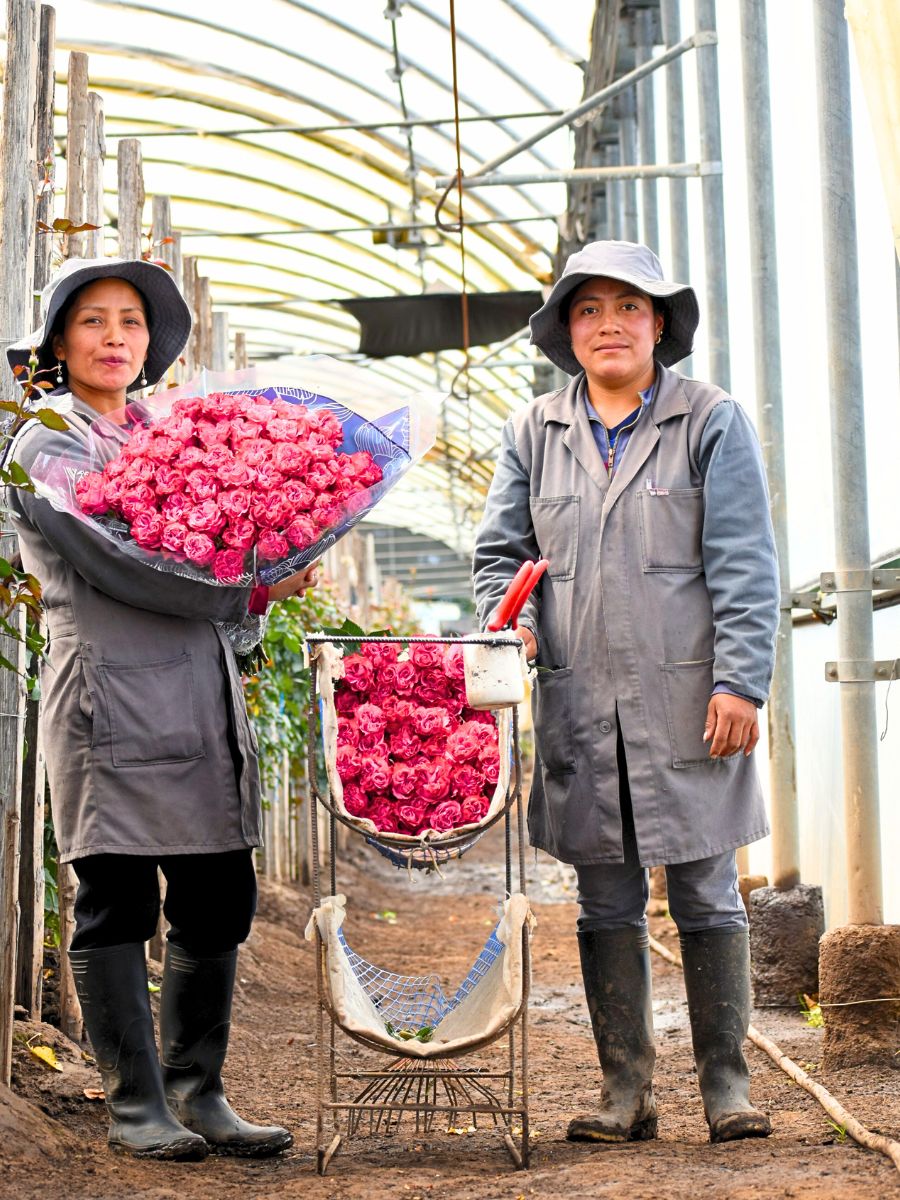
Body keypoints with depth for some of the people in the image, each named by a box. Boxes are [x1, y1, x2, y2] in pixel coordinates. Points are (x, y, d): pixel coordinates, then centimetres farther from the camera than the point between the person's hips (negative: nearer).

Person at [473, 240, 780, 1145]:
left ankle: (726, 1083, 13)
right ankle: (625, 1088, 14)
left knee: (705, 896, 3)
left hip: (686, 702, -3)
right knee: (606, 902, 7)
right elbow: (500, 550, 16)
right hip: (578, 706, 3)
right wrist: (511, 626, -4)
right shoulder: (532, 433, 12)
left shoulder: (711, 422, 3)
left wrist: (740, 682, -9)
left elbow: (742, 564, -2)